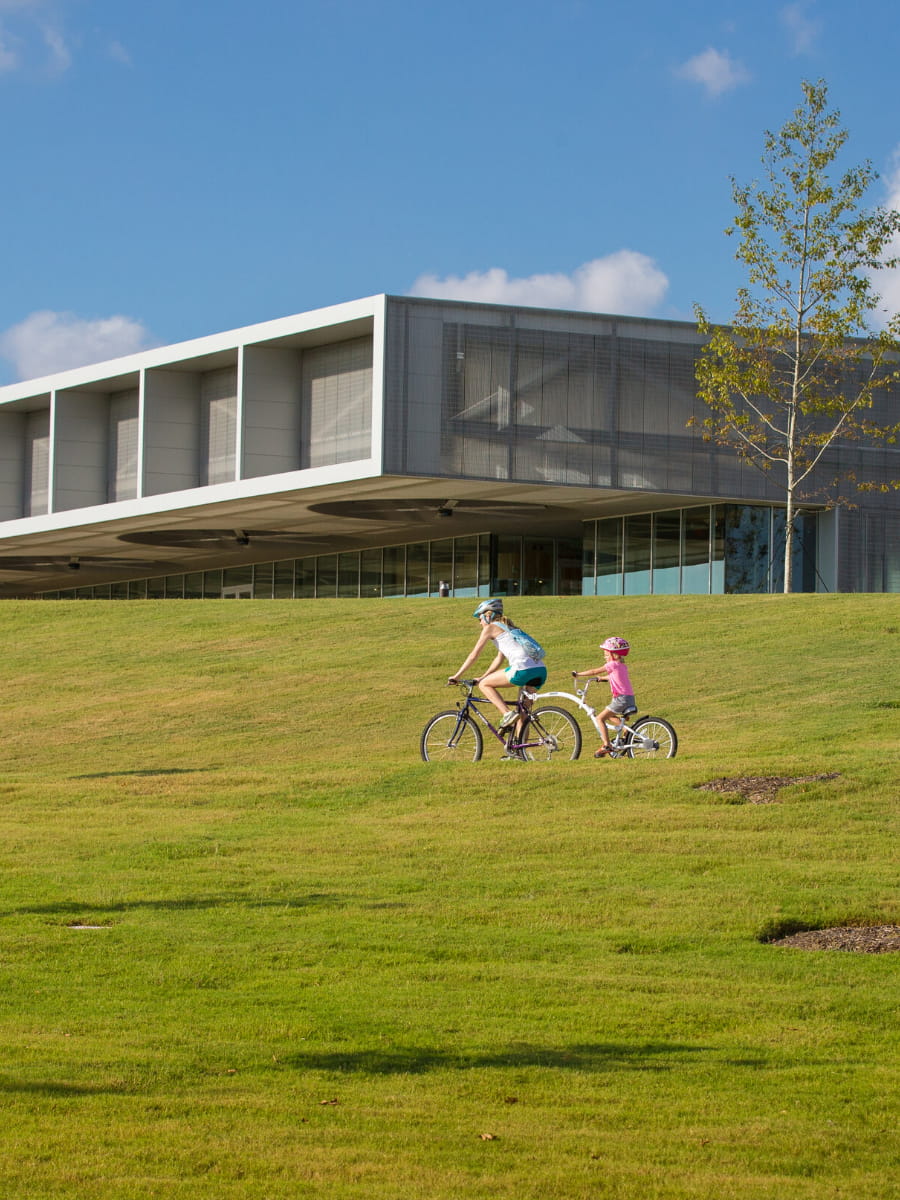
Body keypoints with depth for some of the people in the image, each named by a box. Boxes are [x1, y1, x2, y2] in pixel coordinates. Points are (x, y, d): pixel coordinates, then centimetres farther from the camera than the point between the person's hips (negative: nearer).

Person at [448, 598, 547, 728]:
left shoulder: (490, 628, 8)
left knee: (484, 685, 8)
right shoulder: (509, 627, 31)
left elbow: (474, 655, 10)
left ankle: (507, 713, -6)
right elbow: (499, 659, 35)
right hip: (541, 670, 8)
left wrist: (457, 676, 17)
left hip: (523, 668, -8)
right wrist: (481, 678, 37)